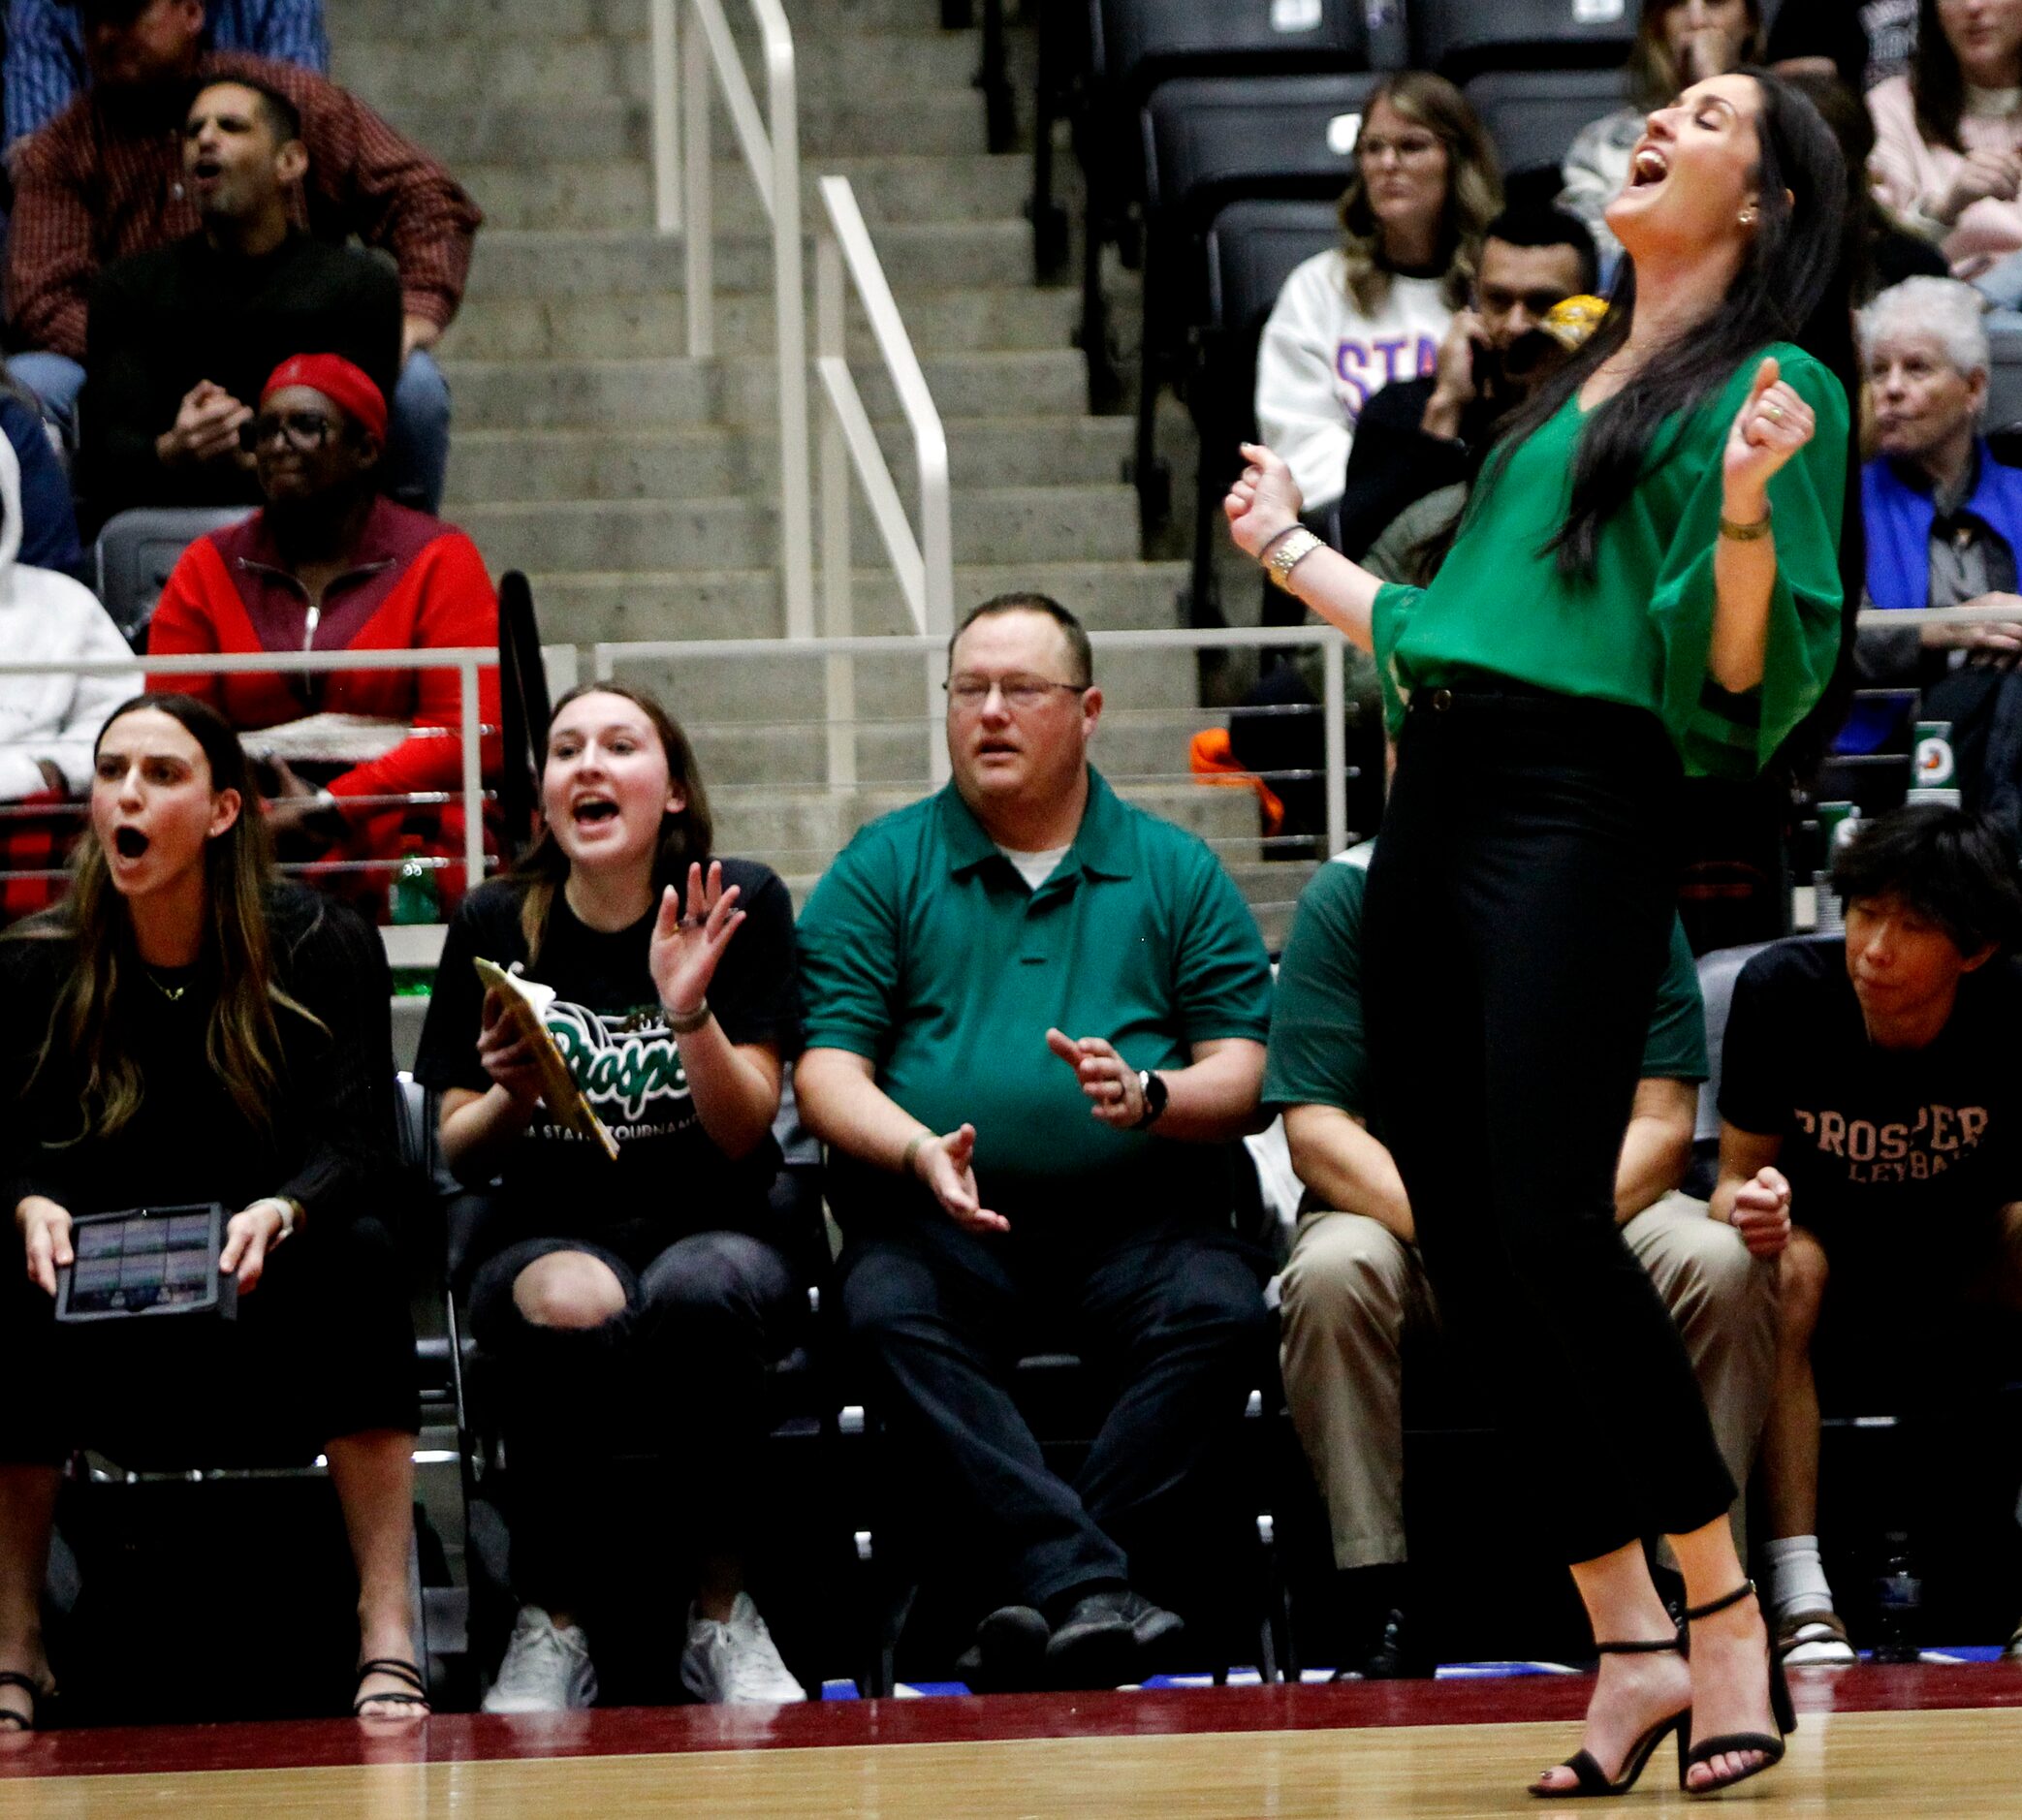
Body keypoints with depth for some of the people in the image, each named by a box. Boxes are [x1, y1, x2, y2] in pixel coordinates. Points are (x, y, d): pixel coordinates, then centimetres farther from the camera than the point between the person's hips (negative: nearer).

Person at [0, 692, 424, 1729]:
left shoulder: (323, 949, -3)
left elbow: (356, 1144, -12)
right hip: (105, 1348, 1)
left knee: (358, 1255, -32)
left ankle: (388, 1640, -35)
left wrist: (282, 1213, -34)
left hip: (278, 1329, -1)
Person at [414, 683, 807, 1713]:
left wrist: (691, 1013, -23)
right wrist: (511, 1096, -16)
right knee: (572, 1302, -37)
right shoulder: (495, 926, 5)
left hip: (713, 1231, 0)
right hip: (549, 1235, 1)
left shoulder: (741, 906, 1)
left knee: (701, 1291, -38)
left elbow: (743, 1134, -5)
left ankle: (724, 1619, -22)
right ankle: (550, 1626, -22)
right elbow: (459, 1155, 7)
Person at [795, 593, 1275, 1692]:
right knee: (891, 1314, -33)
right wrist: (918, 1150, -17)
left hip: (1136, 1219, 1)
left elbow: (1245, 1073, 8)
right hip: (941, 1221, -1)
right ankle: (1085, 1587, -44)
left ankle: (1038, 1595, -34)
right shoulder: (881, 869, 14)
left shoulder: (1175, 872, 15)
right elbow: (826, 1074, 3)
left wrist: (1150, 1095, -14)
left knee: (1218, 1311, -30)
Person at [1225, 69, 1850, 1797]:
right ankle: (1629, 1648, 7)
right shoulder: (1563, 391, 24)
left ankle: (1724, 1613, -6)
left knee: (1551, 1219, -17)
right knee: (1469, 1251, 2)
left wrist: (1744, 514, -25)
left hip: (1583, 811, -8)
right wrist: (1291, 551, 39)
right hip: (1428, 811, 8)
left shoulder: (1772, 388, 1)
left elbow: (1746, 681, -8)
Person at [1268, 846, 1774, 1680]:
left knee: (1723, 1262, -29)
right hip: (1396, 1199, -1)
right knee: (1333, 1271, -34)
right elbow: (1315, 1127, -12)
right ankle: (1381, 1612, -30)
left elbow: (1660, 1122, -8)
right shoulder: (1348, 896, -7)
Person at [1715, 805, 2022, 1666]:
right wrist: (1746, 1204, -38)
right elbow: (1734, 1176, -13)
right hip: (1827, 1233, -1)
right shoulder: (1782, 990, -23)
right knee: (1779, 1270, -34)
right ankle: (1799, 1594, -39)